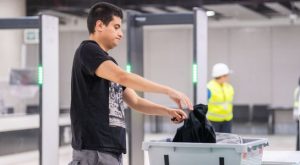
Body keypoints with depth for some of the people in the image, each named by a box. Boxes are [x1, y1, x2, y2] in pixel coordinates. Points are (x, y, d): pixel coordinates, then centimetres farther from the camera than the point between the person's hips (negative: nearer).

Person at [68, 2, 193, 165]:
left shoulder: (109, 62, 21)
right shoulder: (88, 50, -7)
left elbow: (135, 102, 21)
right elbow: (123, 77, -22)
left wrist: (167, 111, 5)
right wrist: (169, 91, -20)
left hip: (112, 150, 9)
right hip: (94, 150, -9)